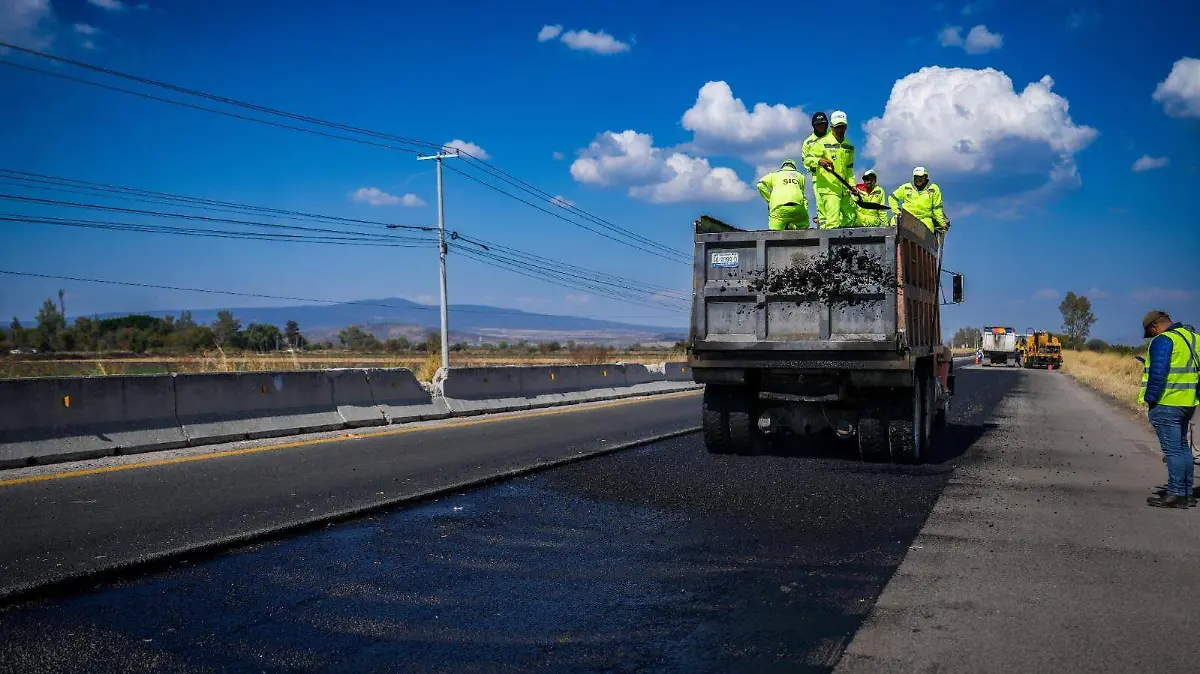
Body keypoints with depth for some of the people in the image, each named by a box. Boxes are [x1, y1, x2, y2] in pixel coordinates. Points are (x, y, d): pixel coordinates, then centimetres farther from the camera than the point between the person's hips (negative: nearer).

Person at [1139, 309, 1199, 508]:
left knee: (1173, 449, -5)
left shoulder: (1163, 340, -14)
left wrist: (1150, 399, -12)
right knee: (1182, 445, 18)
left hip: (1167, 403, -9)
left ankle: (1176, 494, -2)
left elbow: (1158, 373, -20)